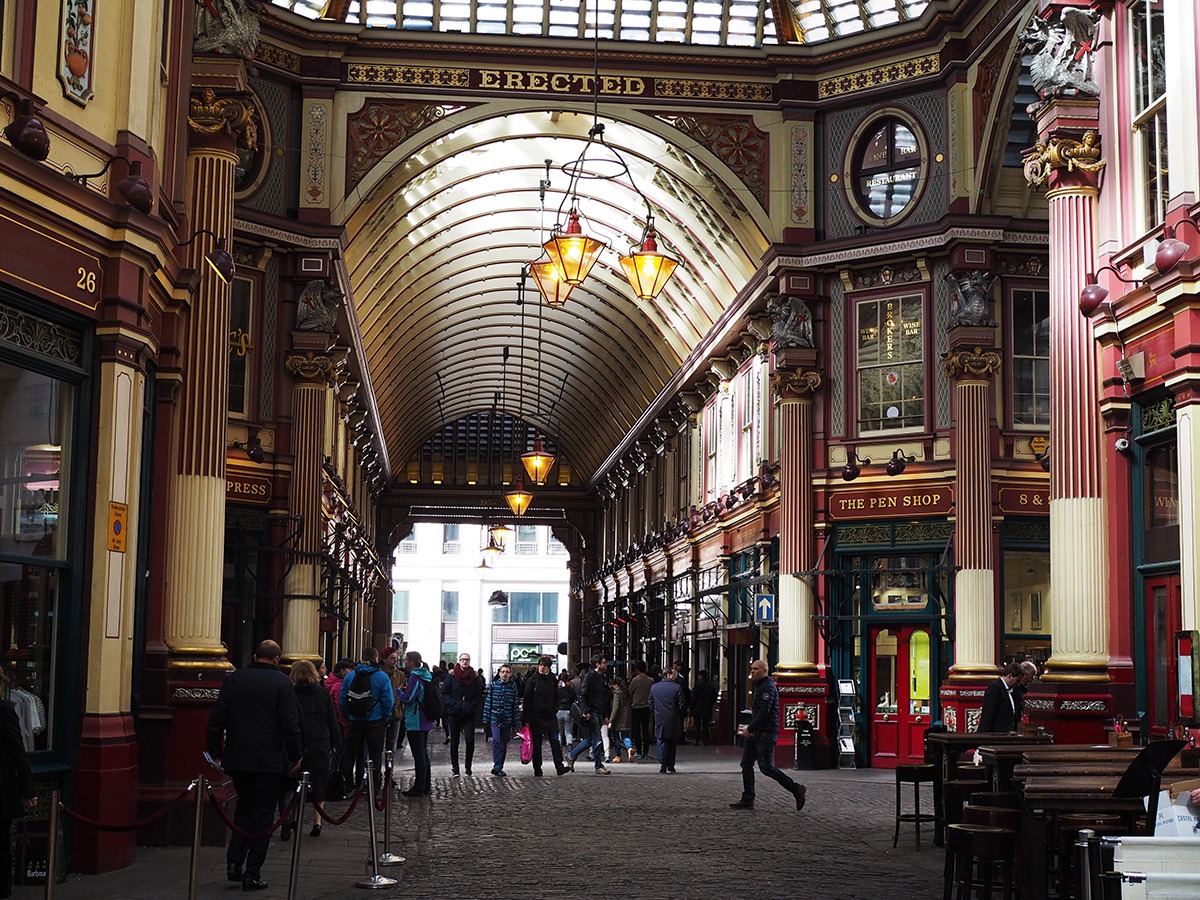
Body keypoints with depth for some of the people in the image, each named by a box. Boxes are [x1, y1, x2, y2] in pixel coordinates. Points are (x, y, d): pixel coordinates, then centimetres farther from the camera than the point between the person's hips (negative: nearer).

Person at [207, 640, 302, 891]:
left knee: (244, 806, 21)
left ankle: (234, 862, 9)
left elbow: (216, 720, 4)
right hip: (270, 760, -3)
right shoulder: (281, 682, -8)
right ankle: (252, 874, 4)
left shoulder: (233, 679, 3)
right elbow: (290, 724, -12)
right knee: (262, 814, 5)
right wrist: (296, 755, -1)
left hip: (237, 758, 3)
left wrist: (216, 752, 13)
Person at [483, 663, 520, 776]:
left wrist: (515, 722, 5)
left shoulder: (513, 686, 3)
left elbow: (515, 705, 7)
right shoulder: (494, 685, 1)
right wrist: (486, 720, 1)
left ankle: (499, 767, 19)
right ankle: (497, 766, -22)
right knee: (497, 740, -19)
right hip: (495, 719, -2)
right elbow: (488, 702, 4)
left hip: (507, 720, 2)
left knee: (504, 744, 8)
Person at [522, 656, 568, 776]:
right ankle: (537, 770, 8)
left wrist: (554, 711, 4)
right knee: (536, 744, 2)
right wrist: (526, 719, -9)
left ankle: (559, 766, -10)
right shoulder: (532, 680, -2)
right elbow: (526, 699, -4)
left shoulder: (553, 680, 8)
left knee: (555, 740, -8)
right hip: (536, 716, -2)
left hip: (550, 716, 2)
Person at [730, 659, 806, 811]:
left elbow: (764, 712, -22)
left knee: (766, 767, -10)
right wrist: (749, 727, 13)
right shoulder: (757, 686, 18)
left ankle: (797, 790, 1)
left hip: (766, 733, -10)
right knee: (746, 764, 5)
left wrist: (750, 728, -18)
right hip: (755, 732, 10)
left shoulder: (768, 688, -15)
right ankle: (747, 799, 8)